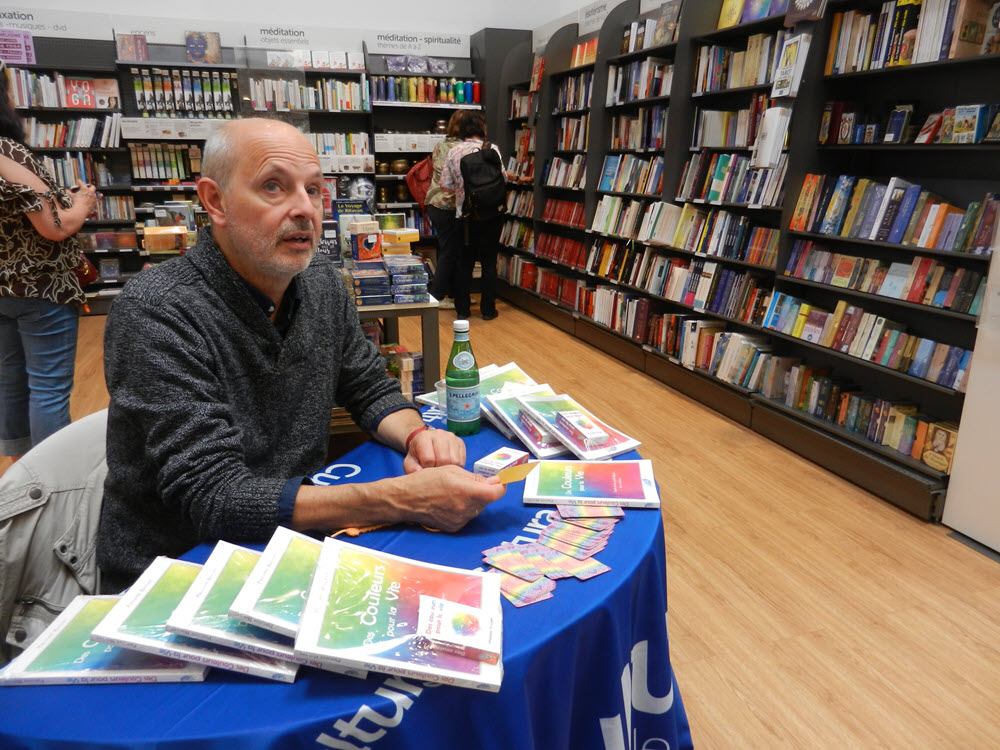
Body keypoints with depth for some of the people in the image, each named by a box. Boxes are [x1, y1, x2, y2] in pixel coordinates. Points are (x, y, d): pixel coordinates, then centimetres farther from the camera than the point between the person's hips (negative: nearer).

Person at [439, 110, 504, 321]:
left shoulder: (453, 152, -1)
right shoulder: (491, 149, -10)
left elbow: (445, 183, -1)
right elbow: (502, 177, -10)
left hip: (464, 214, 3)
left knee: (464, 262, 12)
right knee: (489, 262, 6)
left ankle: (462, 309, 16)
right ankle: (488, 309, 11)